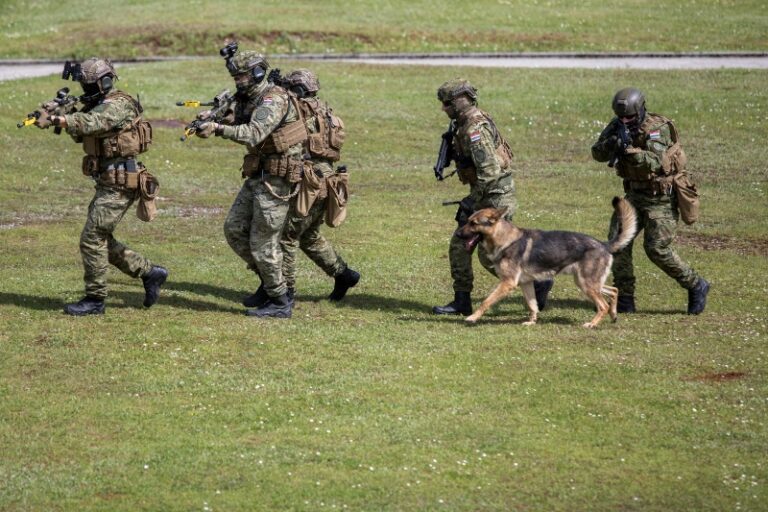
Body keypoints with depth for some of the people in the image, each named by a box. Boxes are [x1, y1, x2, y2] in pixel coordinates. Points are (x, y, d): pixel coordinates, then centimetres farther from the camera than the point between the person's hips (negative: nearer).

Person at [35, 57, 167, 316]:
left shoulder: (117, 105, -16)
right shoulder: (98, 105, 14)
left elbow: (91, 123, -34)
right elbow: (80, 134, 9)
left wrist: (54, 119, -44)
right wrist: (63, 116, -11)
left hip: (120, 185, -10)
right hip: (107, 184, 10)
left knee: (92, 238, -9)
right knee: (102, 239, 15)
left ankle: (95, 299, -1)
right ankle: (149, 272, 25)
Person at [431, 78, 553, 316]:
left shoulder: (475, 129, -22)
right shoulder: (468, 123, 10)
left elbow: (490, 171, -28)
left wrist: (471, 201, -22)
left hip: (496, 196, -10)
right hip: (486, 196, 10)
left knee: (489, 255, -6)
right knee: (459, 246, 8)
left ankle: (537, 283, 6)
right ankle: (461, 301, 12)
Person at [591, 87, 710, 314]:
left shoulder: (657, 128, -22)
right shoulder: (617, 126, -2)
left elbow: (655, 162, -36)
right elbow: (597, 153, -9)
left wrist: (629, 149, -49)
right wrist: (611, 143, -30)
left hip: (661, 197, -7)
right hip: (635, 194, 7)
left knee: (657, 249, -12)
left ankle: (696, 286, 7)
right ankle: (624, 299, -4)